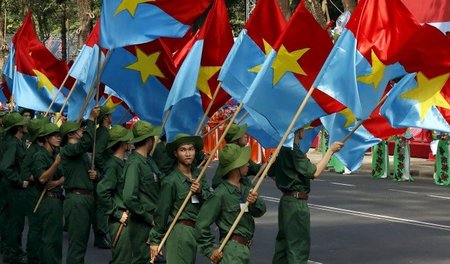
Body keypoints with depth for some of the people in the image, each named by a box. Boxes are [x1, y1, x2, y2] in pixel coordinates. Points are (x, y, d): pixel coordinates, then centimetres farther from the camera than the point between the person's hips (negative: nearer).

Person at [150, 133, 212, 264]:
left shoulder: (198, 174, 8)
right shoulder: (171, 181, -11)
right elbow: (162, 212, -7)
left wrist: (200, 192, -13)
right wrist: (155, 240, -3)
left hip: (197, 231, 6)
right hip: (181, 232, -6)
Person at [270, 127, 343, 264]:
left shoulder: (282, 149, 10)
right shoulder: (294, 151, -18)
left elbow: (271, 172, 20)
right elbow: (314, 172, -20)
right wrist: (330, 150, -15)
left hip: (286, 200, 9)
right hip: (297, 202, -9)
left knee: (283, 243, 15)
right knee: (299, 245, -6)